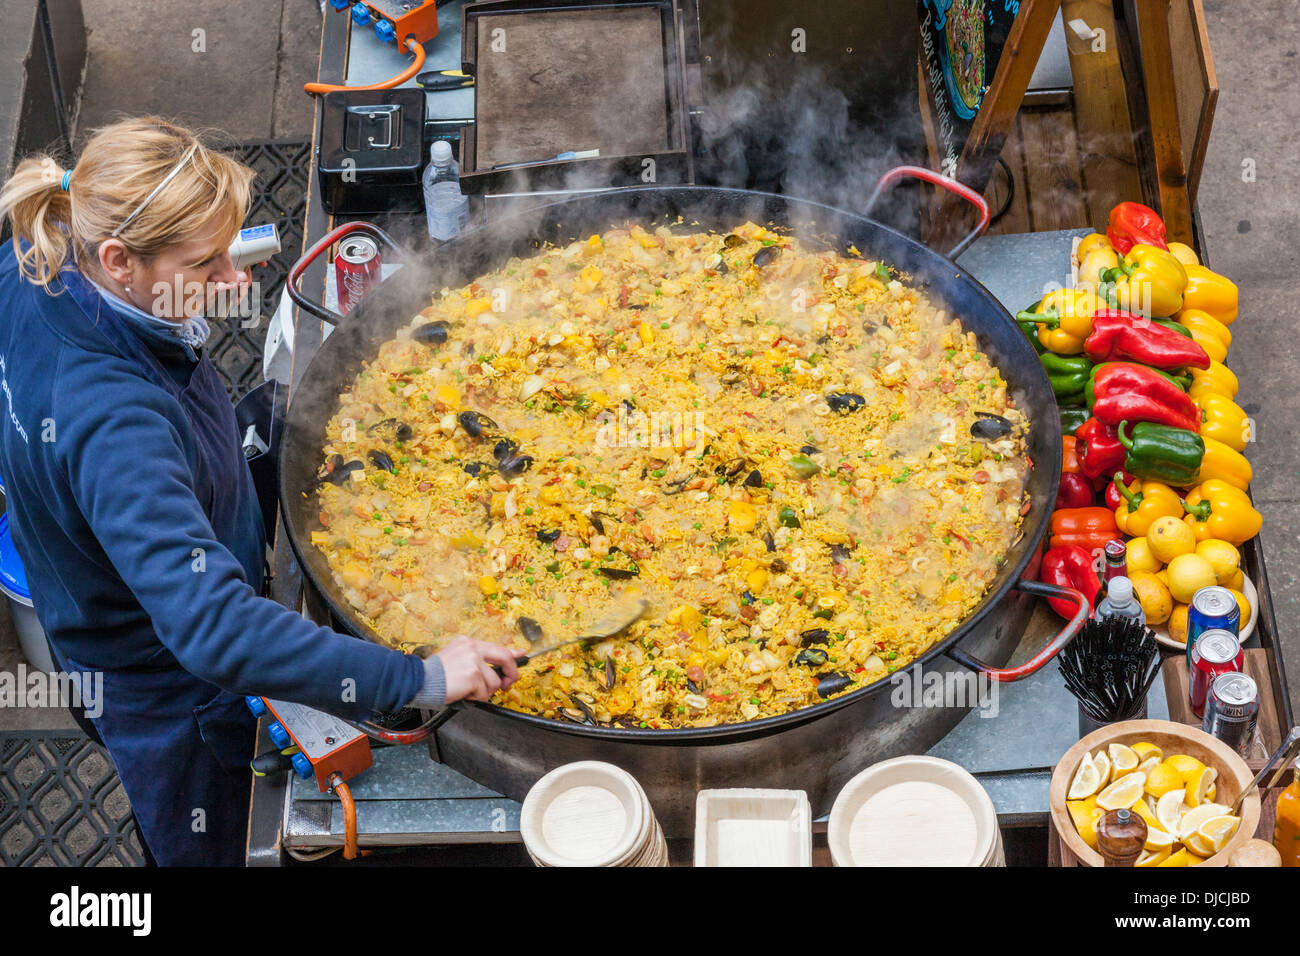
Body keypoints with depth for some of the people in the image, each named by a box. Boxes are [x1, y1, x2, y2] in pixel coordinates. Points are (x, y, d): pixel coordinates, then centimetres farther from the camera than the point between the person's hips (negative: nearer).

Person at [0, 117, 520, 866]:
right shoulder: (109, 426, -44)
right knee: (216, 844, 21)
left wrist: (188, 307, -4)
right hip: (166, 687, -8)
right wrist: (417, 678, -49)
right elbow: (213, 627, -50)